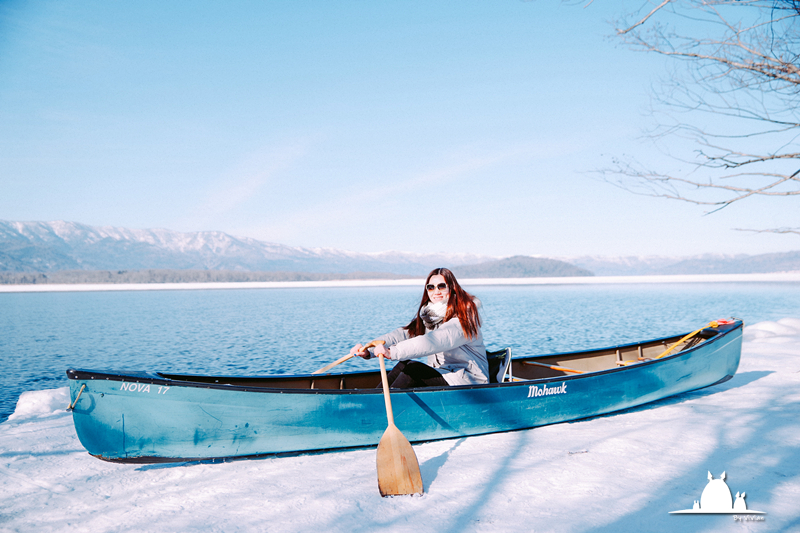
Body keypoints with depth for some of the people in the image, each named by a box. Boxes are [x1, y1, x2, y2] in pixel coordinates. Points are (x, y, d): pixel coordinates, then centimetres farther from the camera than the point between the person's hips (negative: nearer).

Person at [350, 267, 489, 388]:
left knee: (413, 369, -23)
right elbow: (403, 334, -2)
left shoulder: (463, 317, -17)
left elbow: (435, 341, -33)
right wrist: (368, 350, -20)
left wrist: (393, 352, -44)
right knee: (404, 364, -12)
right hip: (441, 374, 8)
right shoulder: (427, 316, 10)